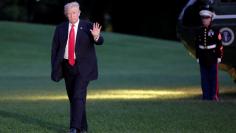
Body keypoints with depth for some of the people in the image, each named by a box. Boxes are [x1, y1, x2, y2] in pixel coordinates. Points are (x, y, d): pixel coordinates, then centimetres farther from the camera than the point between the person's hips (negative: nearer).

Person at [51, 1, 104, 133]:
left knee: (78, 96, -15)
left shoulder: (88, 26, -3)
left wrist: (96, 36, -37)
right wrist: (55, 68, 1)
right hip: (67, 66, 4)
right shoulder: (60, 29, 5)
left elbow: (100, 41, -14)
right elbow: (55, 49, 7)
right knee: (72, 97, 8)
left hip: (83, 67, -4)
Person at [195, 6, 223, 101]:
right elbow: (197, 45, 11)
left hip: (213, 57, -4)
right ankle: (206, 96, 11)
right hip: (203, 59, 4)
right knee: (204, 78, 5)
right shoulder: (200, 32, 6)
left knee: (213, 77, 1)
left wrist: (219, 57, -8)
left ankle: (214, 96, 6)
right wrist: (197, 57, 8)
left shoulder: (215, 31, -6)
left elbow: (219, 45, -5)